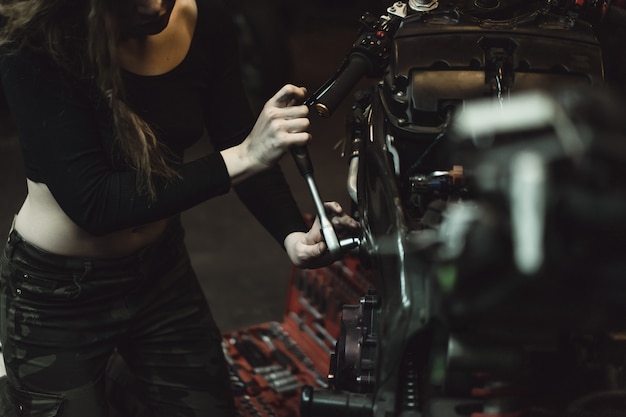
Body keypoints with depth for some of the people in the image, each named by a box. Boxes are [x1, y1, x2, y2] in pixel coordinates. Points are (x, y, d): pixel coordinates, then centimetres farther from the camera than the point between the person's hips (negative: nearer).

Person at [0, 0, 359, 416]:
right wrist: (241, 158, -36)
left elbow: (241, 142, -4)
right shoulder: (35, 47, -26)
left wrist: (293, 233, -22)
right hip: (56, 294, -4)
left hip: (162, 269, 5)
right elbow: (91, 204, -31)